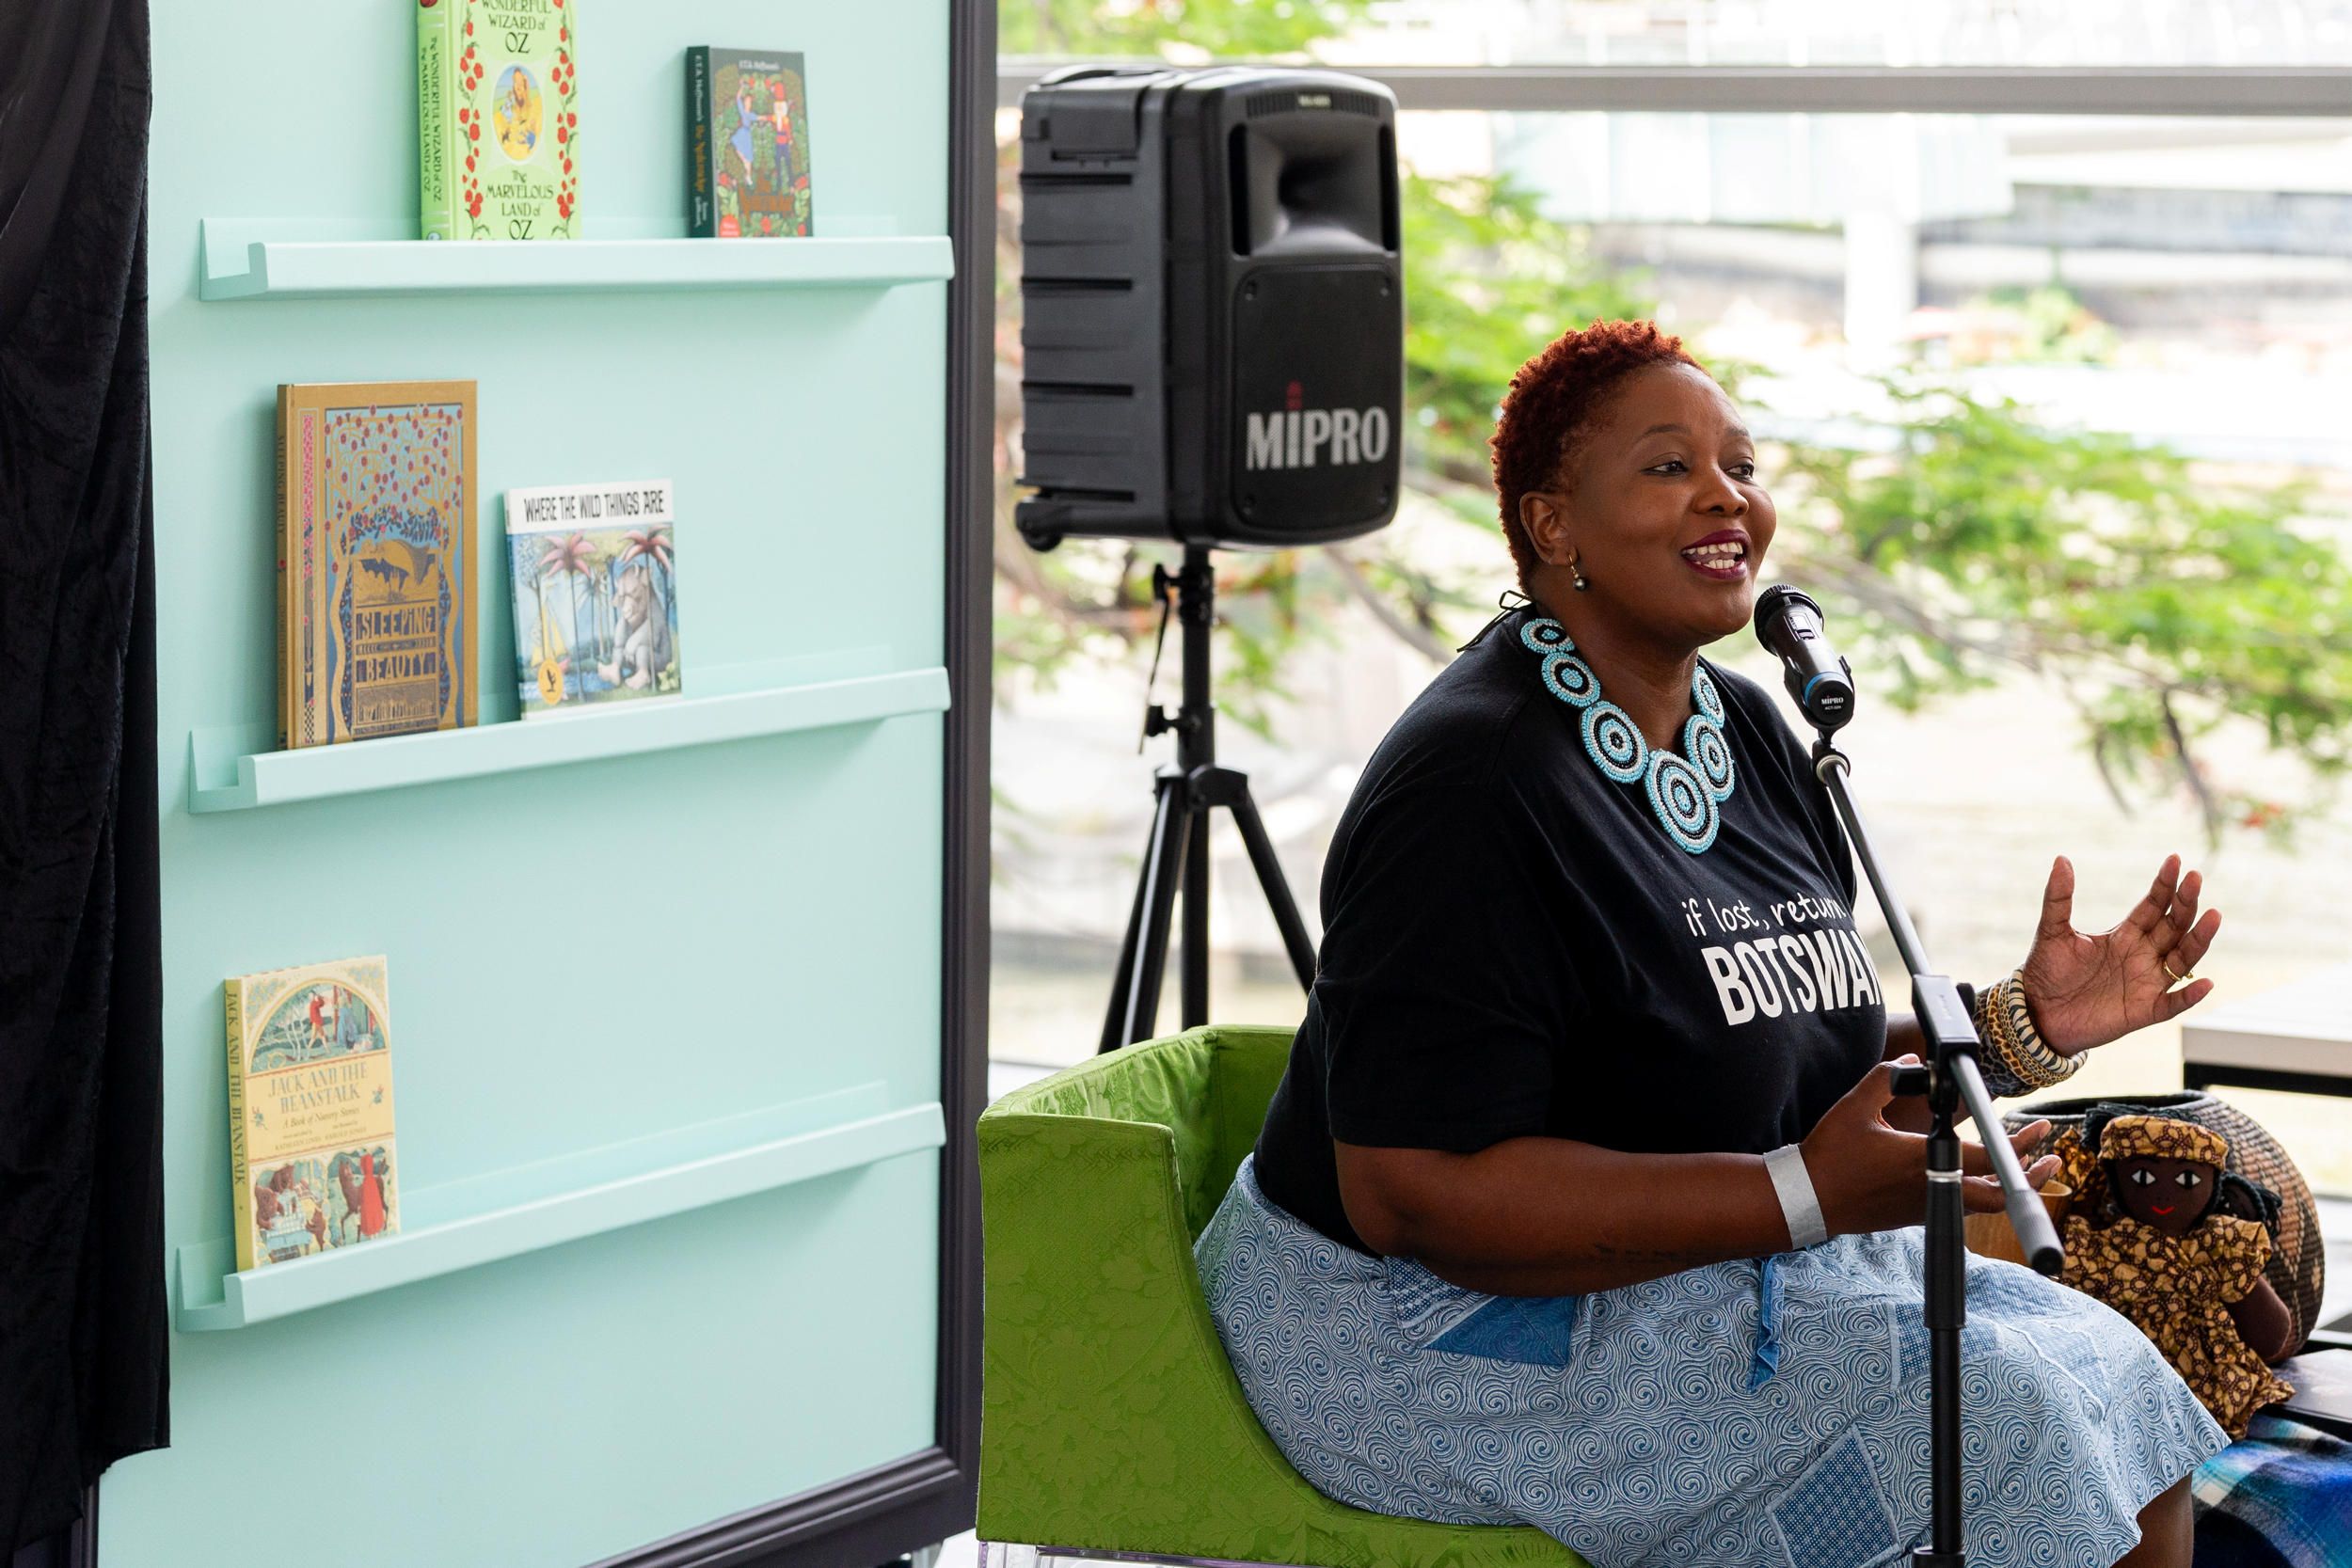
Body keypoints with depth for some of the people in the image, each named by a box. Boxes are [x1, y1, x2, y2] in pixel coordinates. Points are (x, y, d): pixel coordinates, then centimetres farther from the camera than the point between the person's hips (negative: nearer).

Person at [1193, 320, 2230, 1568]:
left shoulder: (1745, 732, 9)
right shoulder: (1472, 788, -21)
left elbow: (1807, 1064, 17)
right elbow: (1414, 1194, -27)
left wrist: (2020, 1027, -1)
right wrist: (1806, 1192, -29)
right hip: (1456, 1332, -9)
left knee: (2119, 1381, 0)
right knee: (2016, 1415, -18)